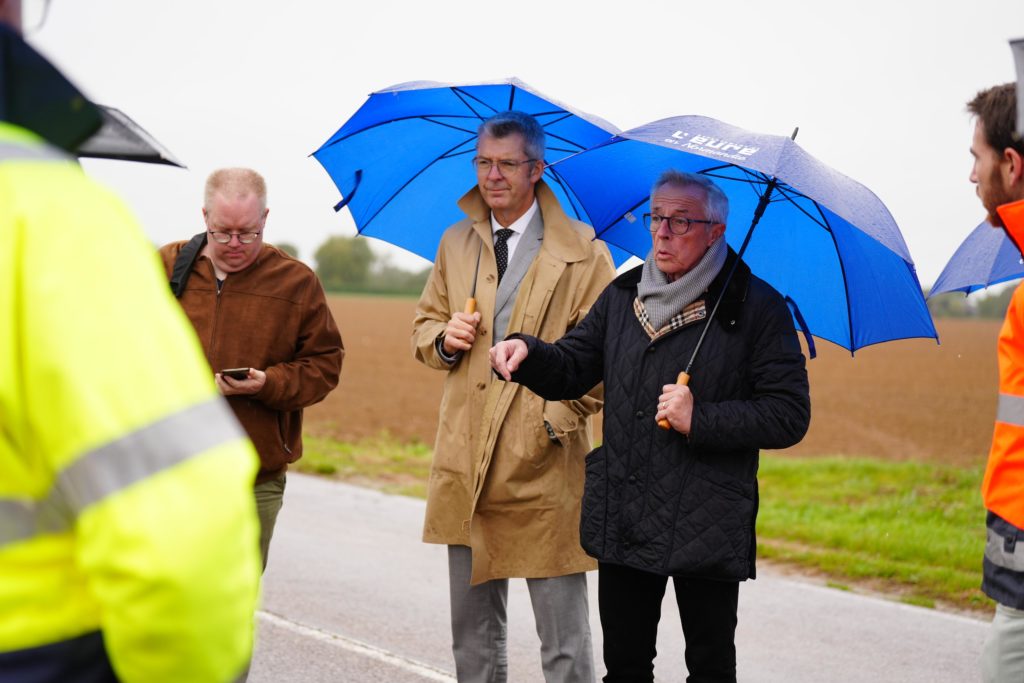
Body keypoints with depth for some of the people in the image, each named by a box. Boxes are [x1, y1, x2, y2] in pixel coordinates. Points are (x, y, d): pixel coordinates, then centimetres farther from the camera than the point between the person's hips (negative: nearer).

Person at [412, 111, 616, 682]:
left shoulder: (582, 253, -2)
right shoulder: (456, 244, 14)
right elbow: (426, 324, 23)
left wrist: (558, 418, -14)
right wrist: (444, 339, 0)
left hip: (545, 470, -5)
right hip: (466, 469, 5)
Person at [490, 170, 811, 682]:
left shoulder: (757, 307, -7)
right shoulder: (623, 295, 10)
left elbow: (789, 416, -10)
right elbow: (573, 370, 13)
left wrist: (701, 420, -19)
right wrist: (528, 353, -8)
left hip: (706, 526, -5)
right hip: (623, 520, 5)